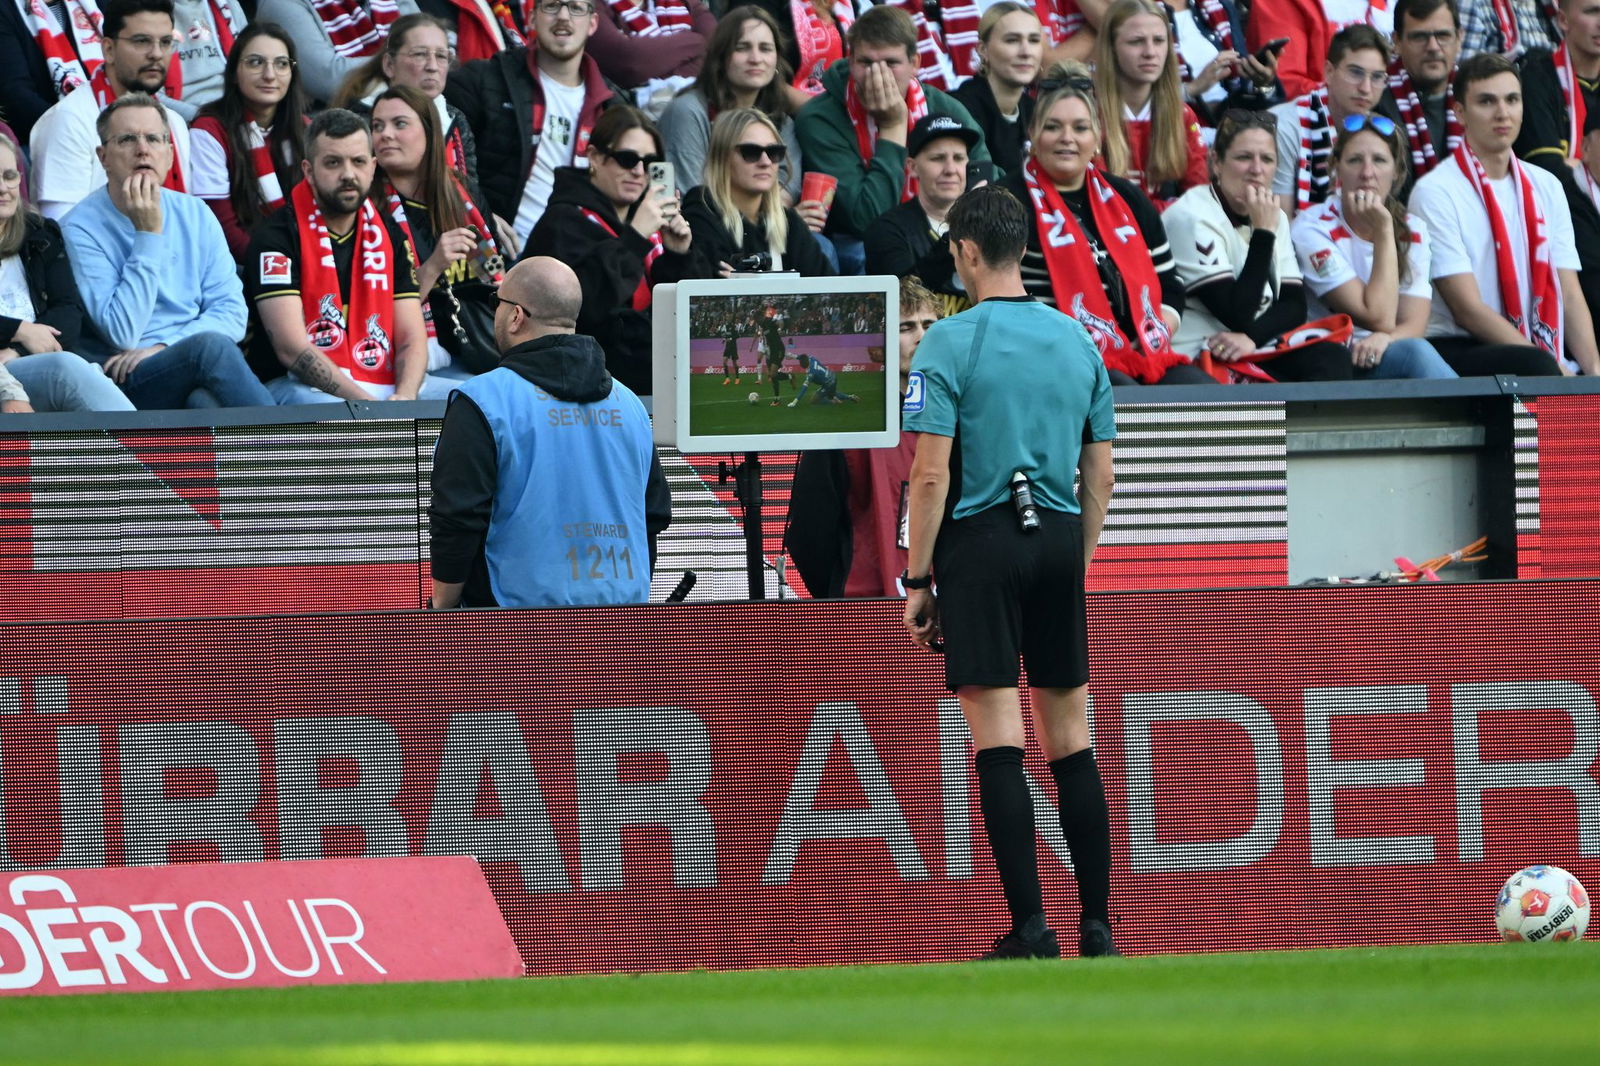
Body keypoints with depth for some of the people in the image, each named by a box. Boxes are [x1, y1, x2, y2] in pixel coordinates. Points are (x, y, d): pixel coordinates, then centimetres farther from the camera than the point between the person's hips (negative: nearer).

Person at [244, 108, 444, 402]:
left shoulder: (387, 234, 14)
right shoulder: (277, 237, -5)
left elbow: (412, 338, 8)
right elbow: (291, 349, -15)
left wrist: (404, 397, -15)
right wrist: (368, 405, -24)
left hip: (383, 384, 6)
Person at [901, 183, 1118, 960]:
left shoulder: (949, 343, -7)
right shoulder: (1078, 341, 9)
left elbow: (931, 474, -11)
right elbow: (1101, 473, 11)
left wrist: (918, 577, -5)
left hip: (982, 543, -5)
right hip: (1059, 541, 5)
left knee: (998, 740, -5)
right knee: (1071, 739, 9)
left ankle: (1030, 926, -10)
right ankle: (1096, 924, 9)